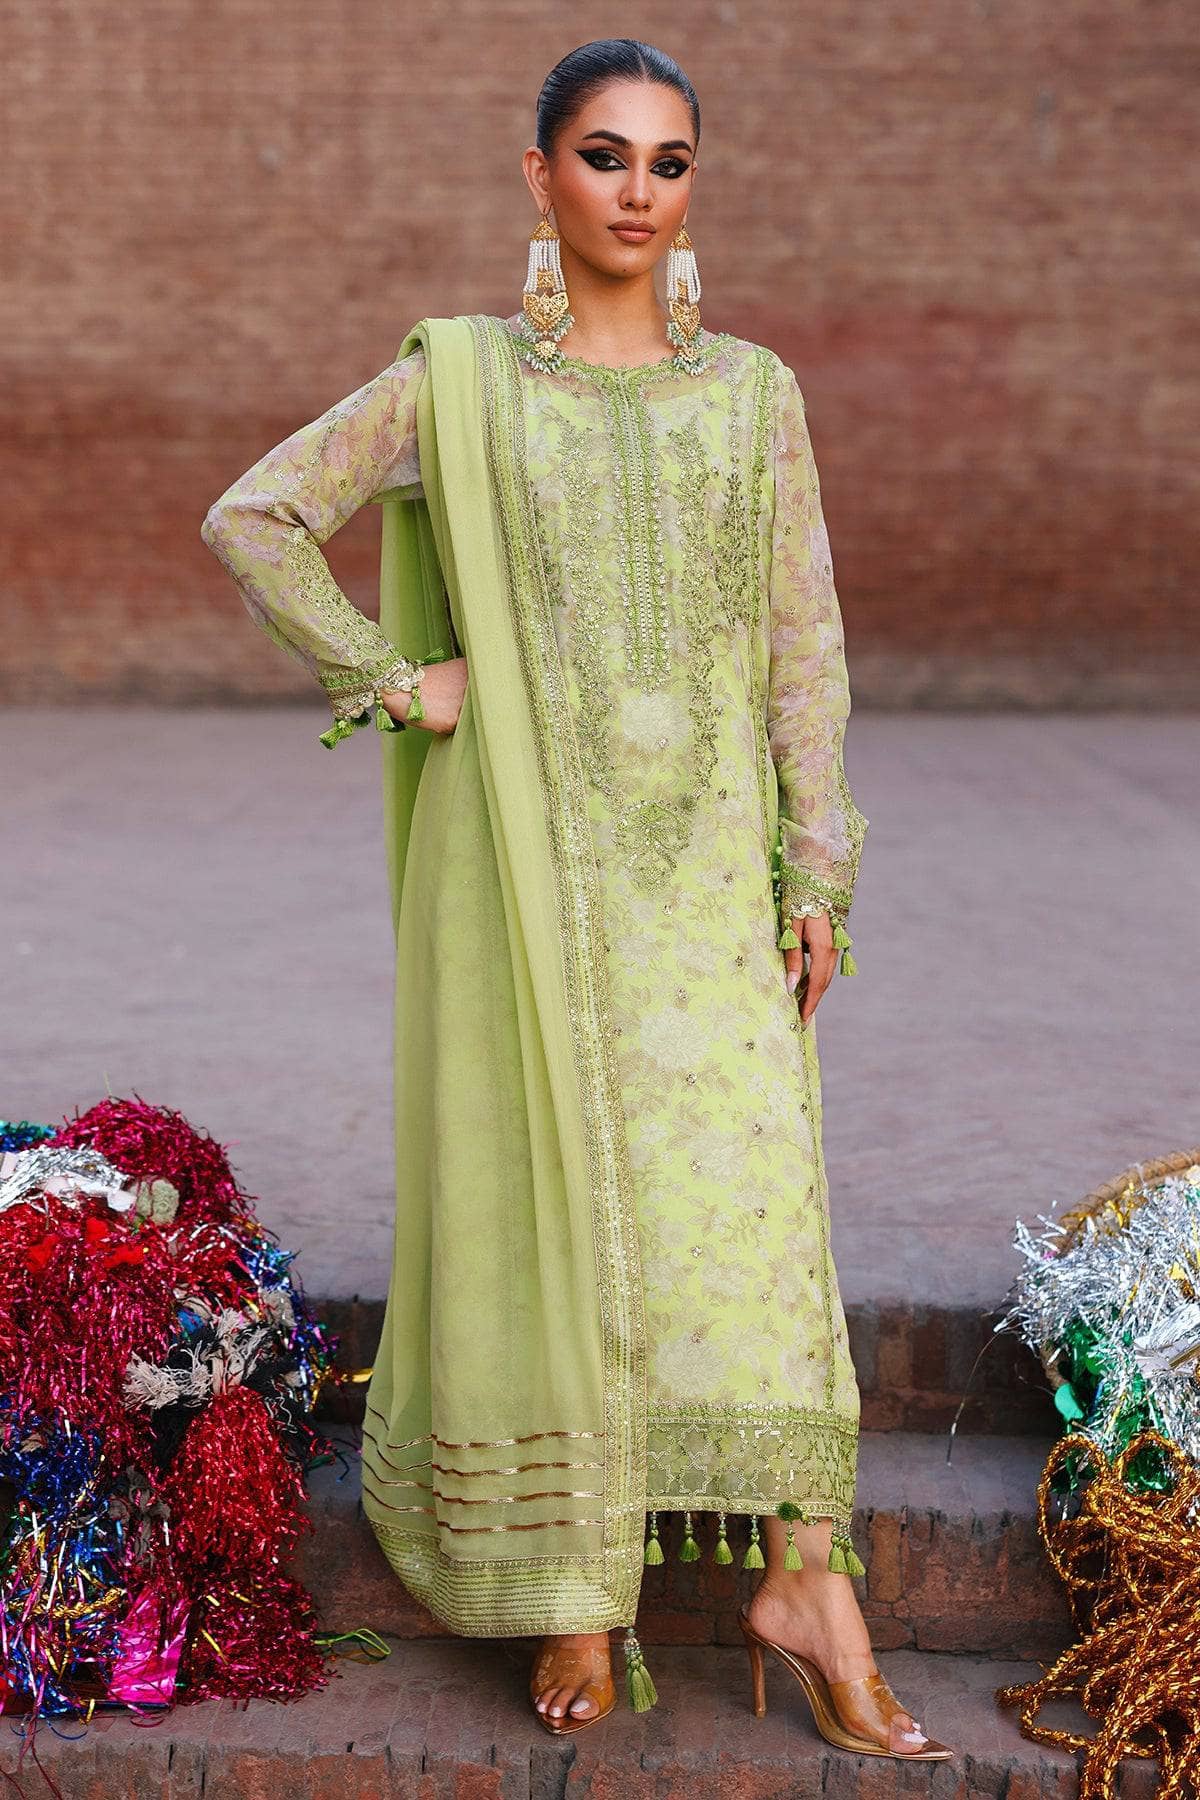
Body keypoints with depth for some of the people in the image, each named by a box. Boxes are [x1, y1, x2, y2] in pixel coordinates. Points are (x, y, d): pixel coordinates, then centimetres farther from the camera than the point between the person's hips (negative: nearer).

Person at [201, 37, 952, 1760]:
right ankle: (569, 1586, 13)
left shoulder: (754, 389, 8)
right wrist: (396, 680, -2)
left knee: (750, 1188, -5)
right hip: (528, 850, -1)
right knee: (542, 1196, 2)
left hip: (711, 856, 1)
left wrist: (817, 870, 1)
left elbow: (804, 636, 7)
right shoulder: (457, 379, 3)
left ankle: (805, 1577, 2)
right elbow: (253, 517, 5)